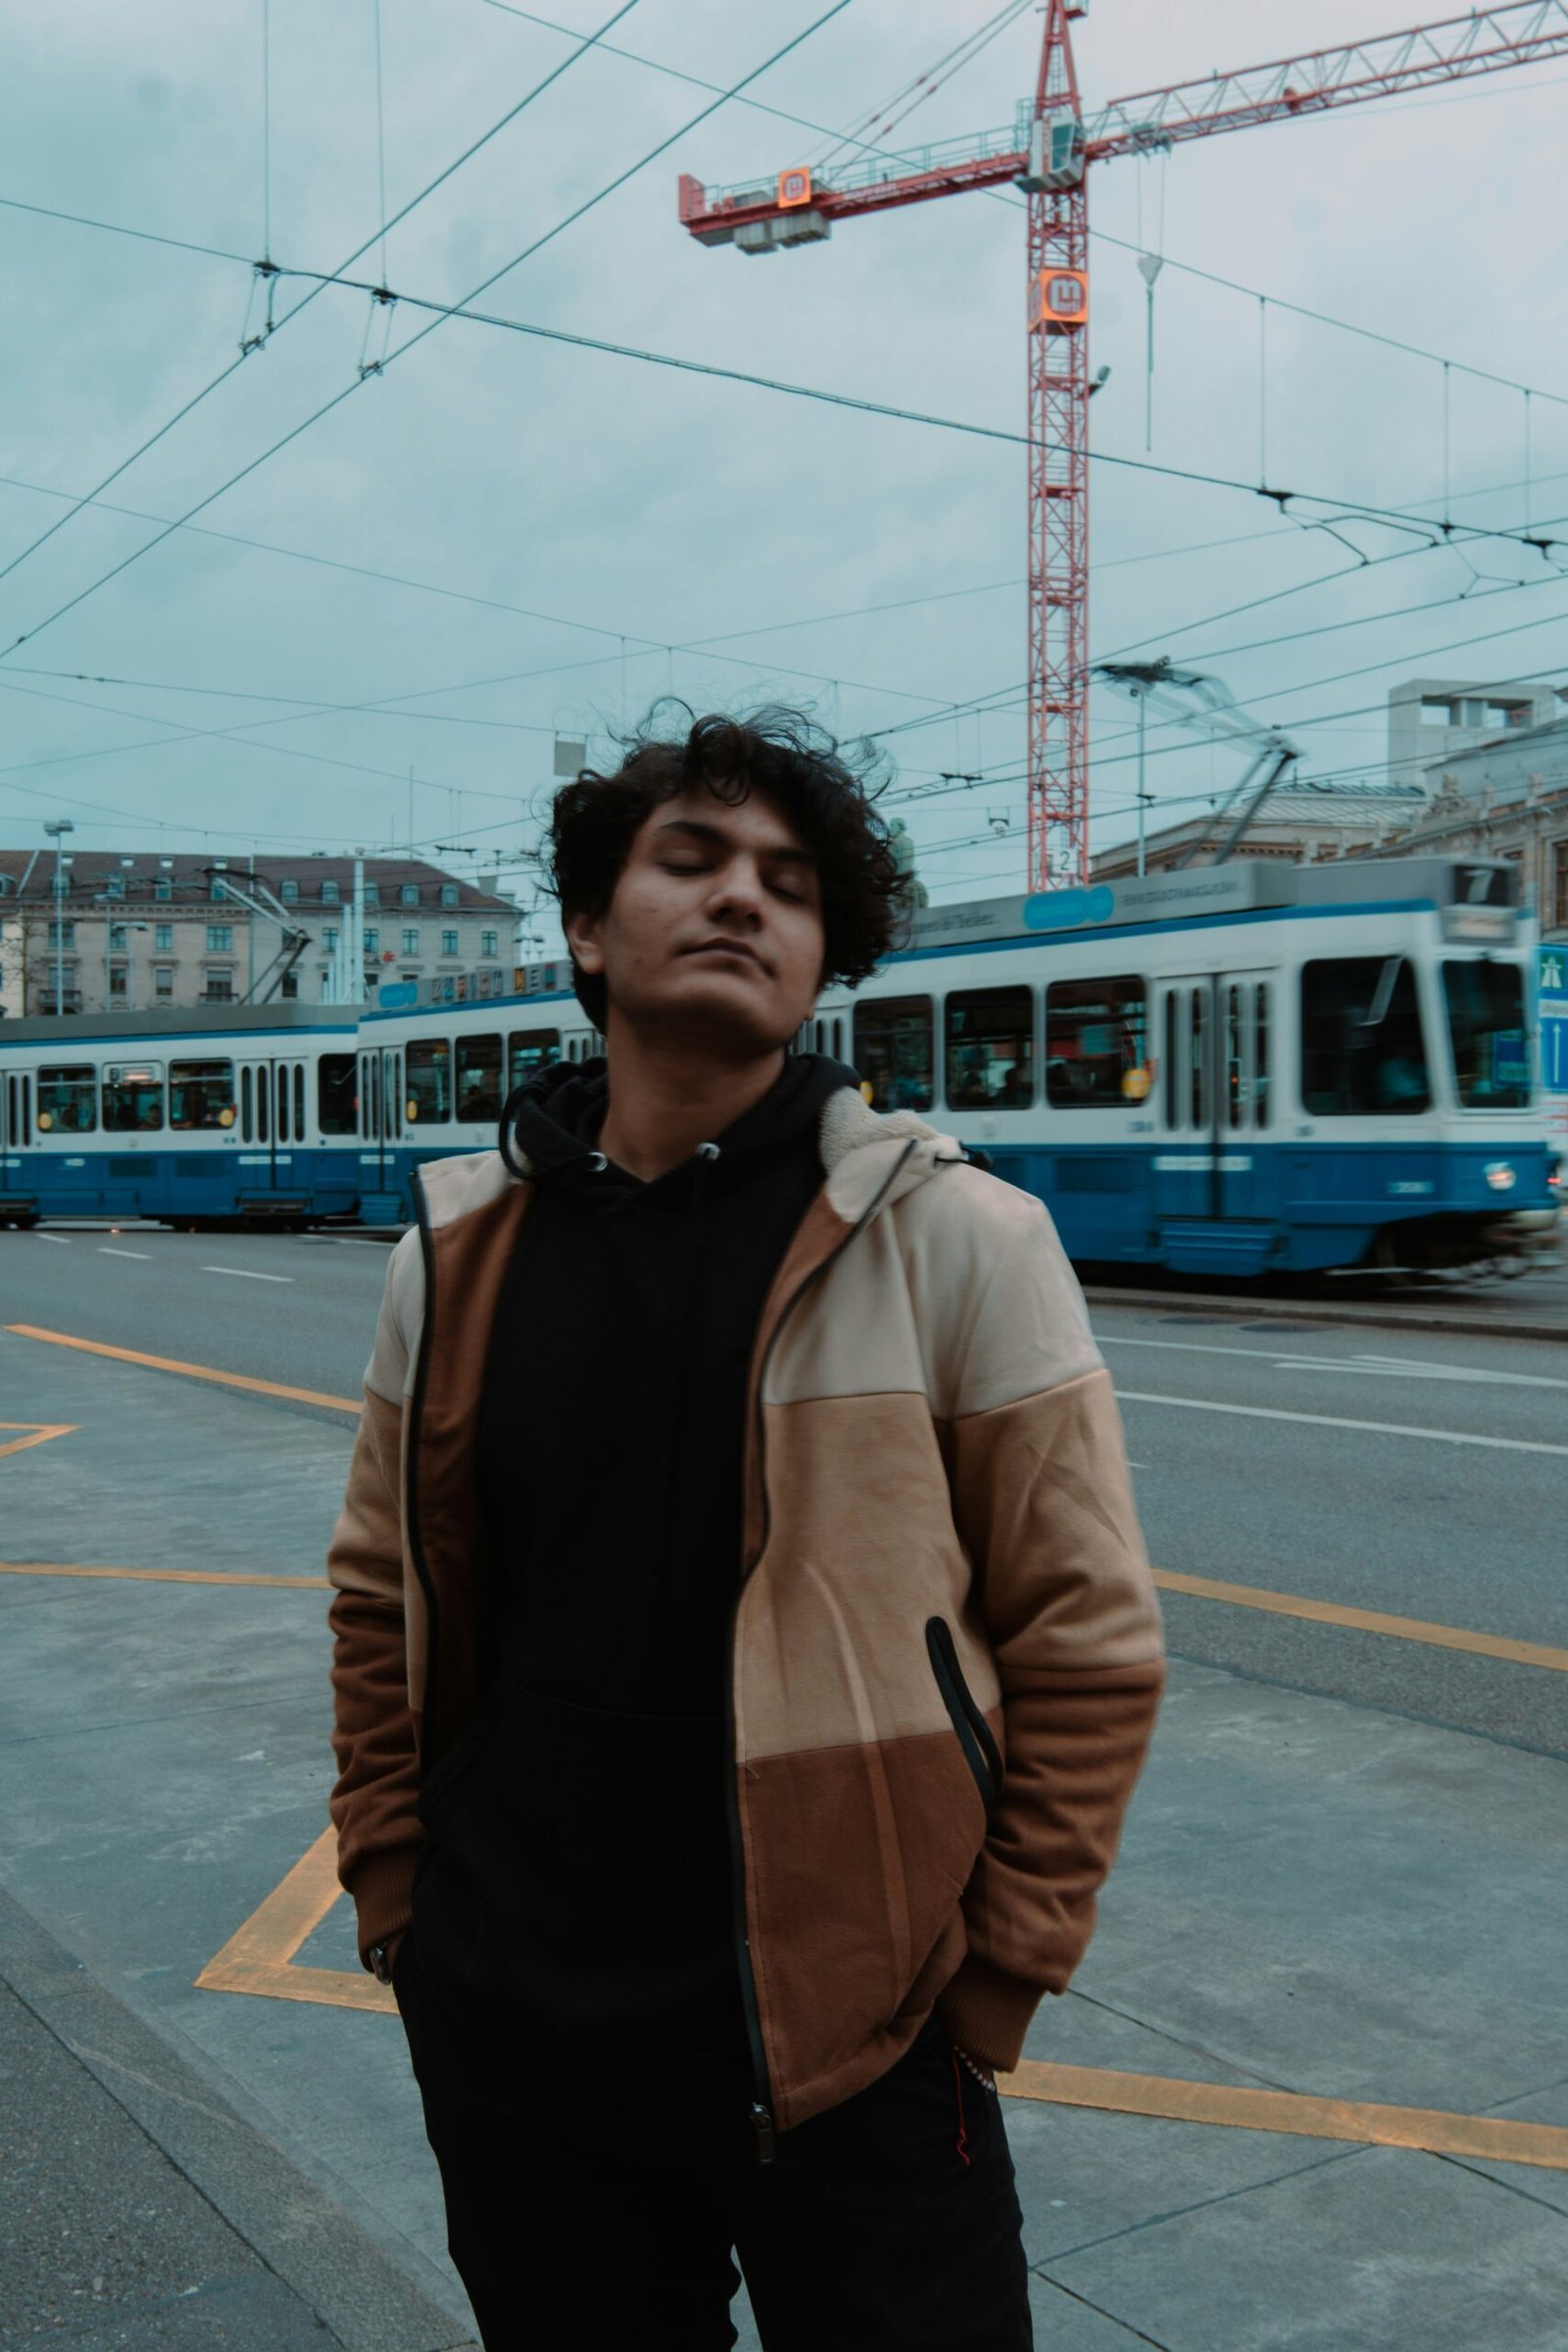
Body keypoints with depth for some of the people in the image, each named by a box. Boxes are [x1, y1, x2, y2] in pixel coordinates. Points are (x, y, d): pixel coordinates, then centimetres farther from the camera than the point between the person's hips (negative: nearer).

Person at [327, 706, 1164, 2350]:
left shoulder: (953, 1240, -10)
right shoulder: (458, 1249, 1)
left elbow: (1087, 1641, -6)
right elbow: (381, 1607, 11)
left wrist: (997, 1976, -6)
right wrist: (396, 1910, 8)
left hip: (843, 2044, -3)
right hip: (508, 2036, 4)